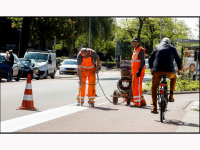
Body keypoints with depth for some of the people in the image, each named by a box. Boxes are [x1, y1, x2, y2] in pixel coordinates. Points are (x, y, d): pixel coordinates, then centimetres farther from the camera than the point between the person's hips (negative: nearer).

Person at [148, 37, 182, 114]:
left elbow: (150, 58, 22)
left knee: (154, 87, 14)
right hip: (169, 71, 0)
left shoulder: (157, 47, 19)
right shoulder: (172, 48, 17)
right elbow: (178, 60, 22)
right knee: (173, 78, 34)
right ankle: (171, 96, 24)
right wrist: (179, 69, 40)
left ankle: (154, 106, 2)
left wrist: (151, 67, 39)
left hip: (157, 70, 0)